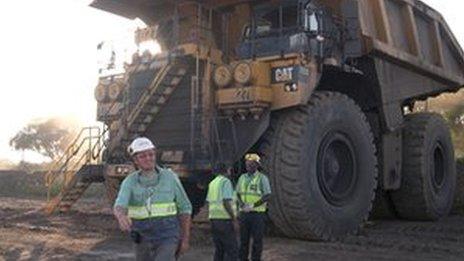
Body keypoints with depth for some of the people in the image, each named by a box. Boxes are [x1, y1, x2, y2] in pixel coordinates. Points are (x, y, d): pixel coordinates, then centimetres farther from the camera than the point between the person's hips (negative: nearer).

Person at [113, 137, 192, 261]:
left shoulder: (170, 177, -6)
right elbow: (119, 207, -23)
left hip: (167, 238, -3)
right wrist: (121, 217, -49)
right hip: (143, 240, 3)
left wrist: (185, 239, 0)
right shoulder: (130, 182, -5)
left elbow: (184, 208, 2)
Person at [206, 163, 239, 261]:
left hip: (214, 219, 8)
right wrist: (235, 220, -18)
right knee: (232, 250, -4)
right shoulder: (226, 182, -10)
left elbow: (209, 204, 15)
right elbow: (226, 202, -20)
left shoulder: (212, 183, 15)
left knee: (219, 250, 11)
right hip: (225, 220, -8)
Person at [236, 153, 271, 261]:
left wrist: (253, 205, -21)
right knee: (244, 239, 7)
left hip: (258, 213, -4)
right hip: (244, 213, 4)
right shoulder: (242, 177, 8)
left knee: (257, 240, 0)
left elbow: (267, 196, -14)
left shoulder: (262, 178, -8)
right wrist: (243, 205, -13)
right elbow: (238, 195, 7)